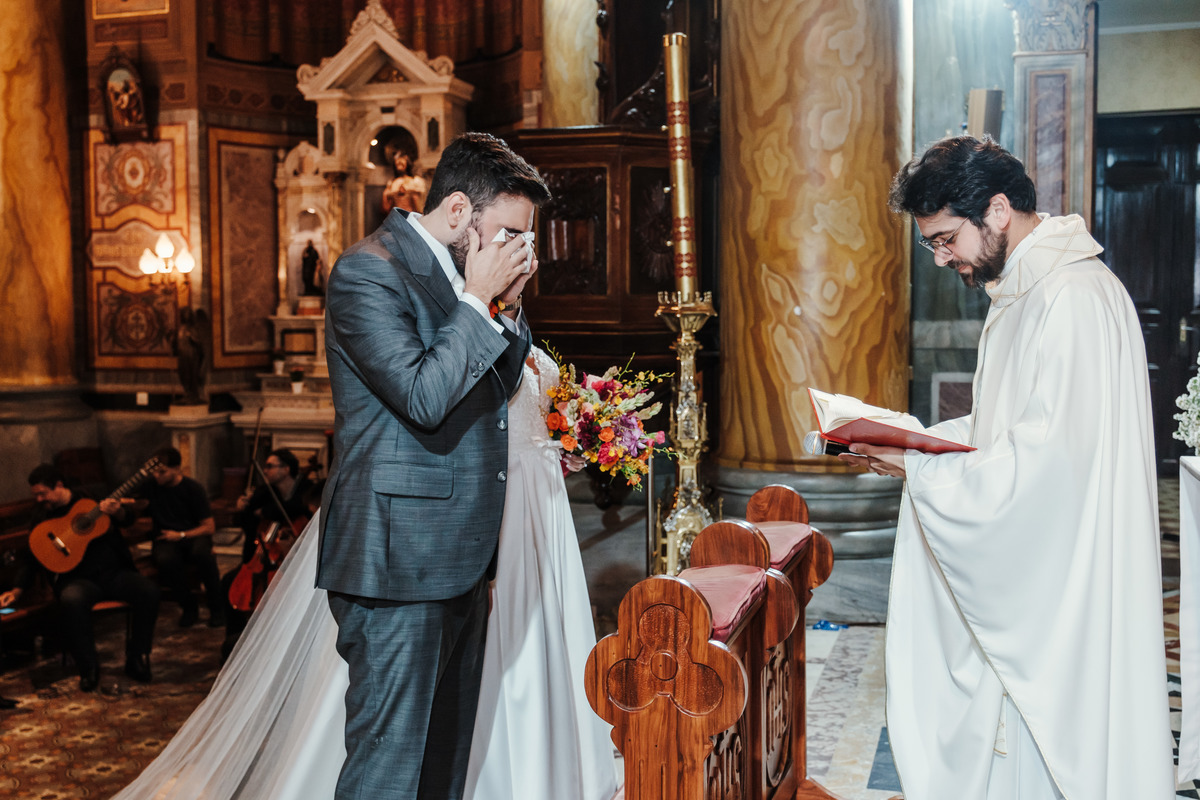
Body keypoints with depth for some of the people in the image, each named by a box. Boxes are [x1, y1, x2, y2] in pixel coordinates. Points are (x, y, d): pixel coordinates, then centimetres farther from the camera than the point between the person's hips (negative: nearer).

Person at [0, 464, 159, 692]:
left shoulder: (92, 499, 9)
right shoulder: (42, 515, 11)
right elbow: (33, 558, 13)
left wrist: (117, 511, -18)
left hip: (113, 572, 1)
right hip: (79, 578, -1)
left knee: (148, 590, -28)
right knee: (72, 599, -38)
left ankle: (136, 660, -12)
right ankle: (89, 667, -23)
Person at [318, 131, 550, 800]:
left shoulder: (461, 270, 13)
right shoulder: (369, 271, -13)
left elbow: (501, 384, 20)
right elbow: (423, 397, -23)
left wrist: (508, 306, 5)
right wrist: (477, 301, -15)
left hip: (459, 556, 9)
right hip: (400, 557, -9)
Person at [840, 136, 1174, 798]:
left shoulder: (1075, 298, -21)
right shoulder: (1021, 291, 12)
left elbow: (1049, 461, -27)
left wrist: (920, 468, -19)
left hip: (1061, 582, -10)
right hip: (1017, 575, 10)